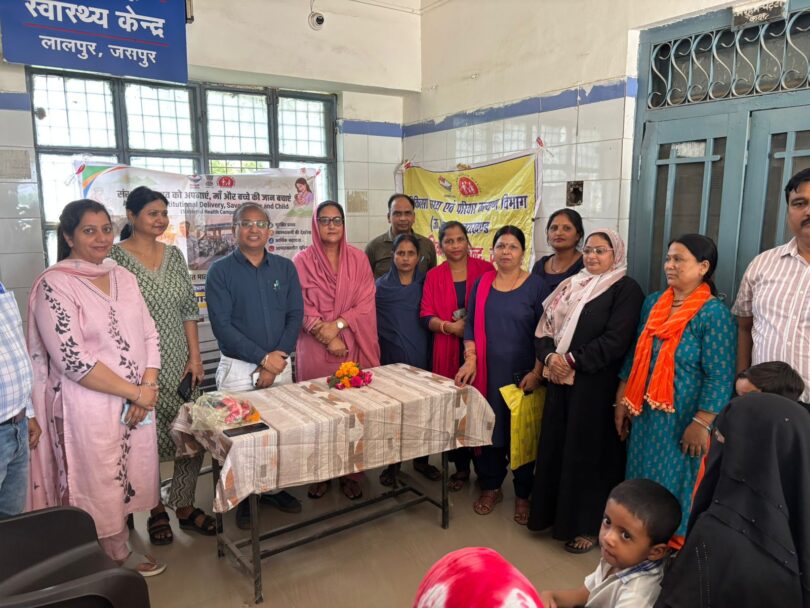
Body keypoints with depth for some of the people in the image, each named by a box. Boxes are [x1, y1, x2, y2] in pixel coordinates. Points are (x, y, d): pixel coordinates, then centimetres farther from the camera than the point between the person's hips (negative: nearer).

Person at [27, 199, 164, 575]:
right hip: (90, 406, -6)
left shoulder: (123, 277, 8)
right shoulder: (55, 284, -11)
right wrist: (135, 392, -14)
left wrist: (149, 387, -6)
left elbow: (149, 335, 9)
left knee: (125, 482, 15)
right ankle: (115, 558, 27)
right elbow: (72, 358, -18)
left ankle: (119, 550, 34)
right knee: (98, 487, 8)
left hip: (138, 401, 6)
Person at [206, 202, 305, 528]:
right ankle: (243, 497, 23)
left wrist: (277, 359, -10)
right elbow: (221, 325, -11)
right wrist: (263, 357, -16)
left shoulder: (285, 268, 5)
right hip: (238, 367, -2)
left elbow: (295, 316, 1)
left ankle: (274, 487, 28)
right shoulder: (220, 271, -4)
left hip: (279, 364, 3)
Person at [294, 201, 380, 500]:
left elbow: (366, 303, -1)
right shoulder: (302, 260, 0)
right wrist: (327, 338, -13)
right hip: (315, 346, -1)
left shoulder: (358, 259, 5)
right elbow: (302, 307, -4)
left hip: (353, 345, 1)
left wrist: (338, 324, -14)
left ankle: (350, 473, 17)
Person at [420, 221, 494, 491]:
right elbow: (426, 316, 3)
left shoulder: (485, 269, 2)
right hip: (448, 352, 2)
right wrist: (450, 326, -13)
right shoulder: (434, 276, 7)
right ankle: (461, 467, 22)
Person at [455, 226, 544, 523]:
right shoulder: (482, 283, 6)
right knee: (489, 428, 8)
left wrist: (536, 373, -10)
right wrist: (470, 360, -3)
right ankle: (491, 486, 28)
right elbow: (471, 326, 8)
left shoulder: (535, 285, -3)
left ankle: (523, 494, 23)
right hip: (487, 373, 3)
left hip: (522, 374, -3)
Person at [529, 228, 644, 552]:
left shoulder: (626, 289, -5)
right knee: (555, 447, 11)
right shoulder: (570, 285, 14)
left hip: (596, 385, -6)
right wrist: (550, 356, -10)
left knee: (588, 451, 2)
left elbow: (615, 340, -16)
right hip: (560, 380, 6)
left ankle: (587, 525, 18)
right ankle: (554, 512, 28)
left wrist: (571, 360, -16)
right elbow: (544, 328, 9)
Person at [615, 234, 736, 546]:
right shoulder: (652, 302, 5)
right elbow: (634, 355, 11)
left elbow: (719, 377, -15)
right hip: (646, 414, 6)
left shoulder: (714, 313, -12)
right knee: (642, 480, 16)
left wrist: (701, 424, -18)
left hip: (682, 419, -6)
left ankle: (676, 547, 29)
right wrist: (621, 402, 10)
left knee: (674, 484, 8)